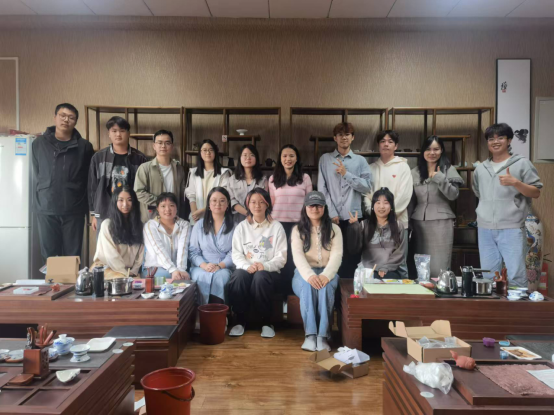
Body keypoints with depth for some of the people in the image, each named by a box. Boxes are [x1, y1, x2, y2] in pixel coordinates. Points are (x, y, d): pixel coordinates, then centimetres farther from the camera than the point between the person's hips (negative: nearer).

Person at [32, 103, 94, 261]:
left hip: (74, 209, -1)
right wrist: (43, 196, 9)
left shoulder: (84, 146, 2)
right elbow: (36, 174, 14)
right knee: (50, 256, 7)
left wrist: (90, 208, 2)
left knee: (73, 257, 4)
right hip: (46, 209, 1)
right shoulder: (39, 143, 7)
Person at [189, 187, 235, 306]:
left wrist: (220, 266, -17)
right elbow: (193, 251, 6)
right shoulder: (199, 225, 14)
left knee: (220, 276, -35)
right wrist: (204, 265, -13)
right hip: (201, 268, 1)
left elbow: (234, 252, 0)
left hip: (225, 268, -1)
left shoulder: (234, 226, 9)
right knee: (203, 277, -34)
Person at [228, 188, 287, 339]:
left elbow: (281, 257, -3)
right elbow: (236, 254, 2)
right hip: (247, 269, 2)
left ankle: (266, 322, -16)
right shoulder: (241, 227, 10)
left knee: (260, 277, -36)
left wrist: (265, 266, -22)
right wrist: (247, 266, -19)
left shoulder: (276, 227, 4)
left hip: (269, 271, -1)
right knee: (239, 275, -33)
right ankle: (240, 320, -16)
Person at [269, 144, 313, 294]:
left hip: (297, 224, -1)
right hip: (278, 223, 1)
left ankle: (294, 292, 11)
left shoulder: (305, 178, 3)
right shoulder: (273, 179, 8)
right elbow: (271, 203, 11)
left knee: (295, 258, -1)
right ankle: (282, 292, 14)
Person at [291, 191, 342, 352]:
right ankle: (310, 334, -34)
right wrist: (309, 275, -30)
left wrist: (325, 275, -27)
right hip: (304, 272, 0)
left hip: (327, 272, 0)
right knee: (308, 286, -34)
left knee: (325, 286, -34)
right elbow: (298, 255, -10)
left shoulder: (334, 229, 8)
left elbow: (336, 256, -6)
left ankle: (323, 336, -33)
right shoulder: (298, 230, 7)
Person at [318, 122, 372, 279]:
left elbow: (367, 187, -2)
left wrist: (346, 174, -10)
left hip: (353, 217, 0)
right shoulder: (325, 159, 7)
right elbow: (322, 189, 0)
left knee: (351, 259, 4)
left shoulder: (360, 161, 8)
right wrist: (332, 213, -7)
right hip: (331, 217, 0)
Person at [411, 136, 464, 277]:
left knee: (439, 267, -3)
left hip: (441, 222, -3)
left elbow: (453, 195, -7)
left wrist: (439, 178, -17)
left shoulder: (449, 169, 2)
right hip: (419, 222, 3)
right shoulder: (415, 172, 9)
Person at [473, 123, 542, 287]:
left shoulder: (522, 163, 1)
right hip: (485, 229, 5)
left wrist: (515, 182, -16)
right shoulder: (480, 169, 14)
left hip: (512, 228, -4)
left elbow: (536, 193, -2)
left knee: (516, 274, -6)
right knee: (489, 275, 10)